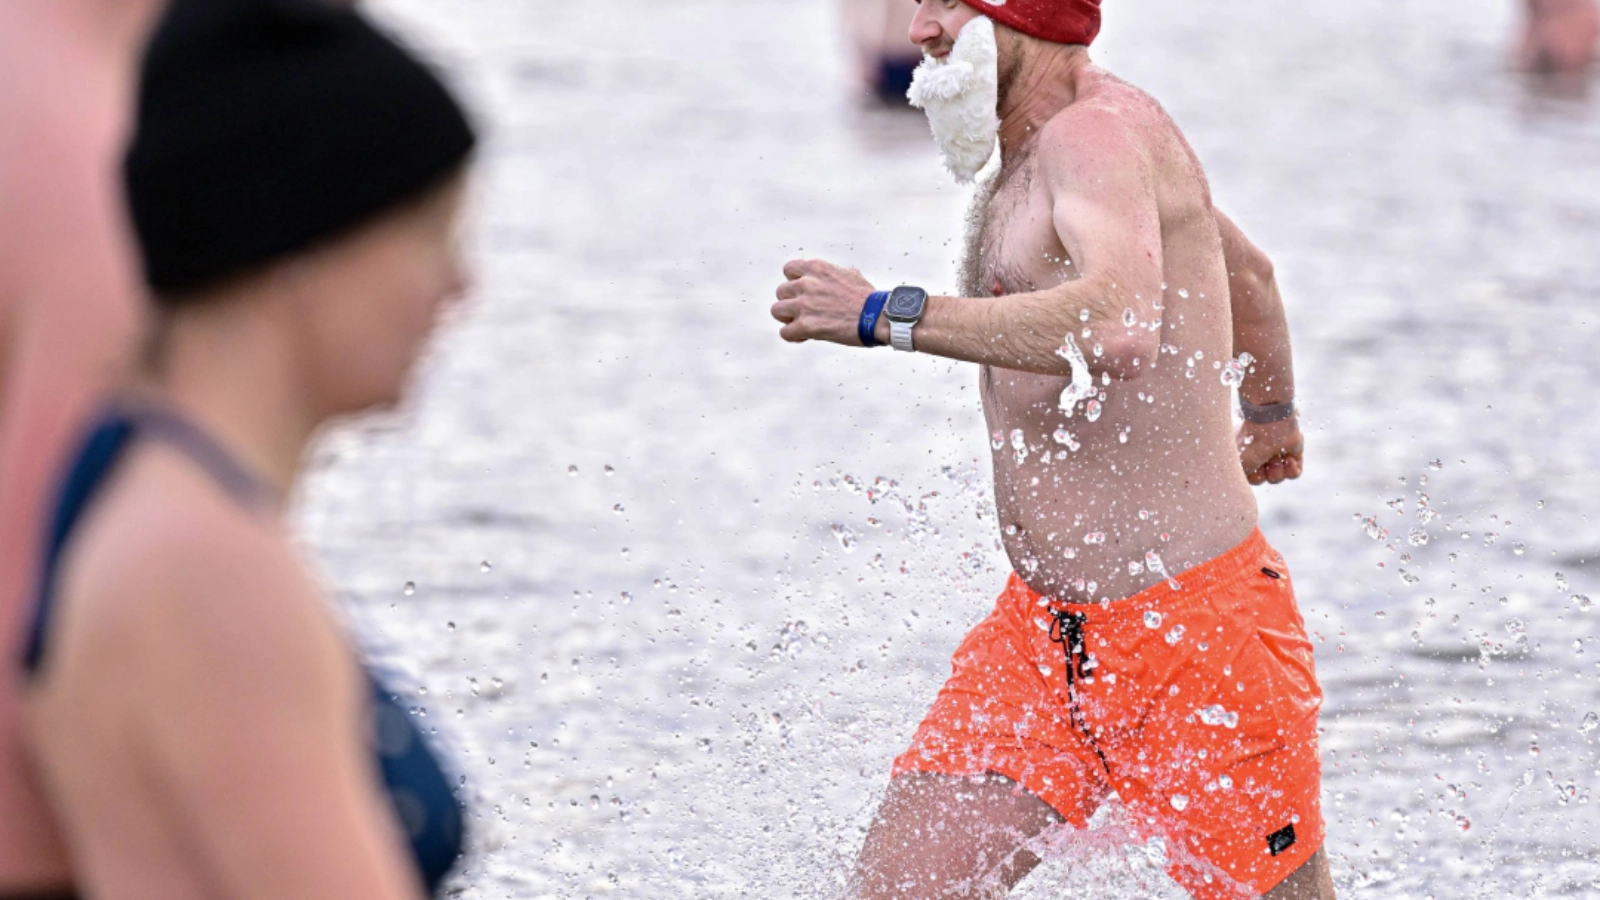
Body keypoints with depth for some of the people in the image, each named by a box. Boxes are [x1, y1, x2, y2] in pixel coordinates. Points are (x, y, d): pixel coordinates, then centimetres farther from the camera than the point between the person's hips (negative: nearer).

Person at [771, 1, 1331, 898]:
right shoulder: (1032, 153, 12)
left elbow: (1120, 327, -40)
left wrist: (884, 315, -32)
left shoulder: (1094, 133, -17)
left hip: (1192, 617, -9)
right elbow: (1247, 269, 30)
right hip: (1041, 627, 9)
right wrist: (1273, 414, 49)